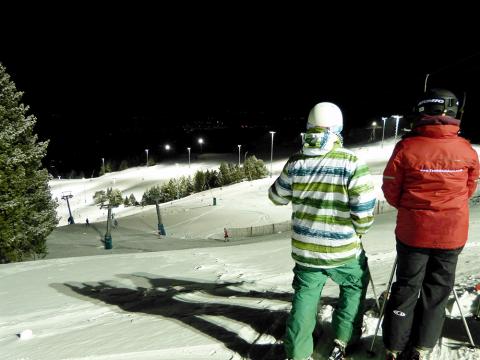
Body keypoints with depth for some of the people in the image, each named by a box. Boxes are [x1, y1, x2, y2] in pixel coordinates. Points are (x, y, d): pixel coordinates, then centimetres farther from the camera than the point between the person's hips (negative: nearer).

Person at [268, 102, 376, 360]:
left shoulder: (296, 163, -7)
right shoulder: (352, 163, -17)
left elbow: (277, 196, 6)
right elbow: (364, 209, -14)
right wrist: (360, 229, 7)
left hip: (304, 248, 3)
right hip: (343, 249, -2)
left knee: (305, 295, 18)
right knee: (355, 286, 25)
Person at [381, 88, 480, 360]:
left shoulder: (406, 147, -14)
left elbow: (391, 191, -6)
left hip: (413, 231, -1)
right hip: (453, 233, 2)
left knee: (406, 287, 12)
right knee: (438, 290, 16)